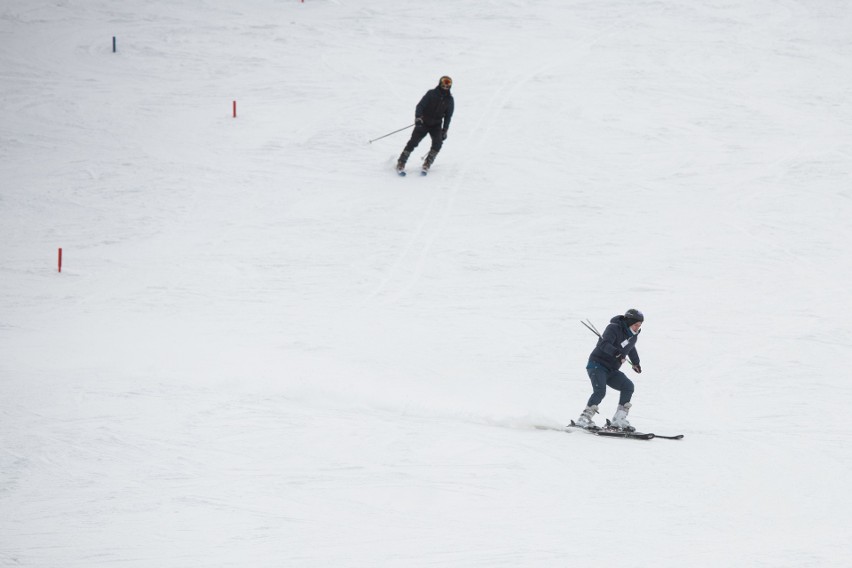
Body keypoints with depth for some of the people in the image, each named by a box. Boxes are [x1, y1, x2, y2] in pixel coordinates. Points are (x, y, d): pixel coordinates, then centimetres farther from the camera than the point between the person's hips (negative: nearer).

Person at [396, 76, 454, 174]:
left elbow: (448, 116, 9)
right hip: (423, 122, -2)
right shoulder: (431, 94, -9)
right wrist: (418, 117, -30)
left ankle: (428, 163, -6)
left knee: (438, 142, -21)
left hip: (436, 125, 2)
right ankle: (401, 162, -3)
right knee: (413, 142, -13)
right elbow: (420, 106, -13)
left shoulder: (449, 100, 1)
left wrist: (444, 131, 5)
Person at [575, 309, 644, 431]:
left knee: (628, 386, -10)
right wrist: (616, 352, -49)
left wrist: (636, 362, 49)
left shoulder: (633, 335, 10)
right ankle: (584, 419, -27)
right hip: (597, 365, -8)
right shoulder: (614, 328, -15)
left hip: (611, 370, 8)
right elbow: (605, 344, -31)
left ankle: (619, 420, -9)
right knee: (600, 390, -28)